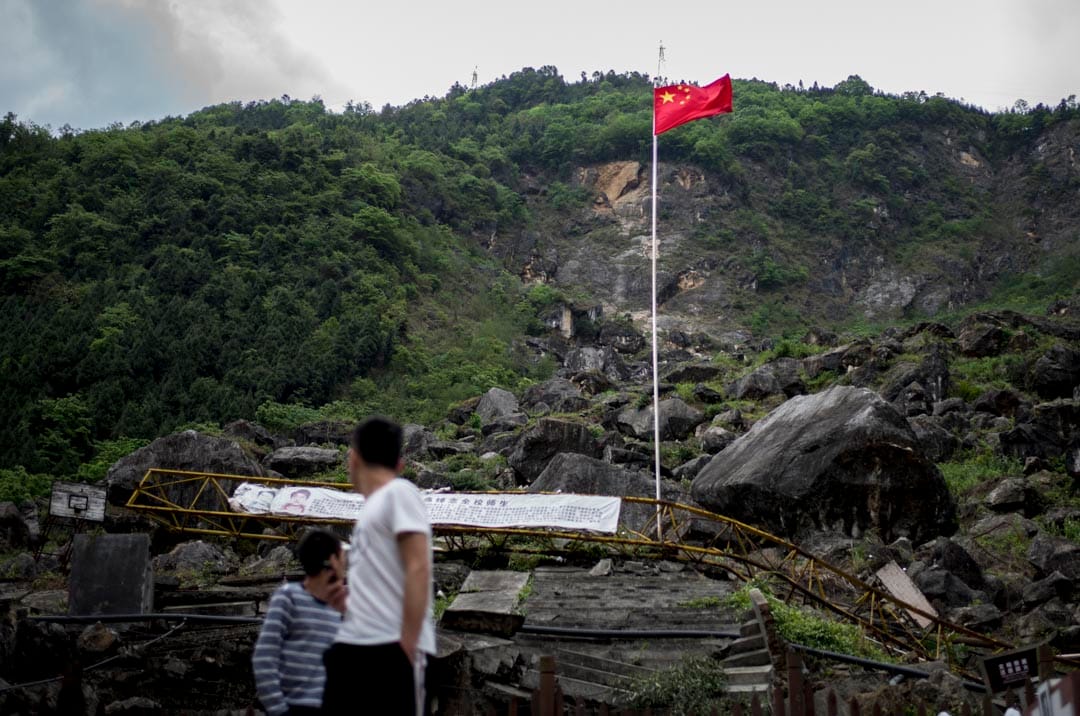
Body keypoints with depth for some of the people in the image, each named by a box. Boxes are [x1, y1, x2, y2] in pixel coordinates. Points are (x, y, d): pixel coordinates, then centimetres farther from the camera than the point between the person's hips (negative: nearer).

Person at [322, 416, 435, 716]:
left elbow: (417, 570, -13)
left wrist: (406, 648, -18)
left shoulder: (399, 492, -3)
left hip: (391, 648, -9)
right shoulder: (372, 507, 23)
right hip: (352, 647, 9)